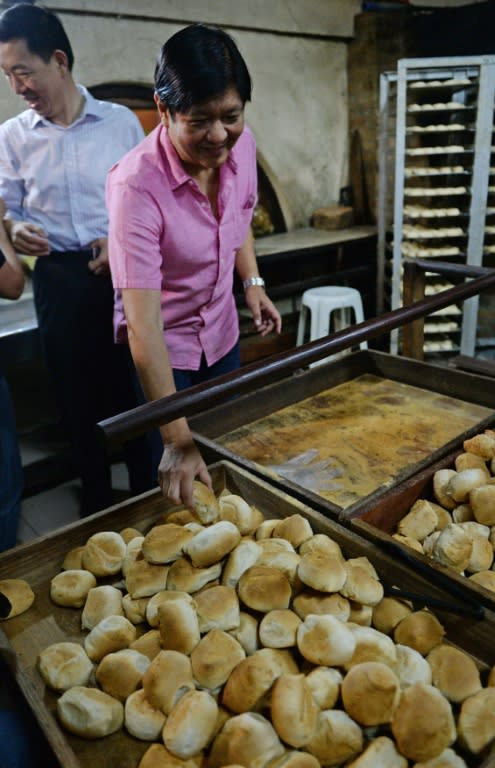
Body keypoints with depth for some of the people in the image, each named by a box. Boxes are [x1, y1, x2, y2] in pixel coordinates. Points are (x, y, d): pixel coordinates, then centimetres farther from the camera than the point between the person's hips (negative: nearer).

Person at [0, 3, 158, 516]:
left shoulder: (121, 122, 3)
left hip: (121, 270, -1)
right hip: (58, 277, 2)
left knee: (135, 385, 4)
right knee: (77, 394, 10)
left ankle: (148, 490, 24)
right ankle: (95, 499, 28)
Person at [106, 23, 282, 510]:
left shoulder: (241, 144, -12)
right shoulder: (137, 184, -30)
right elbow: (143, 324, -33)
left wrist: (253, 282, -3)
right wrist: (177, 440, -35)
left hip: (222, 337, 6)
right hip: (161, 353, -5)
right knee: (176, 485, 11)